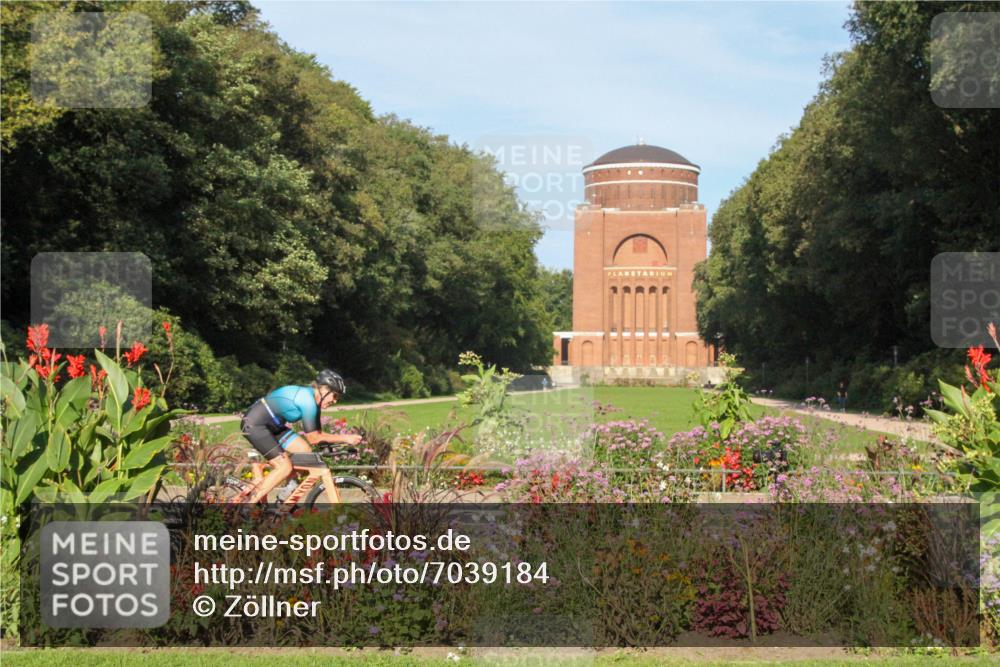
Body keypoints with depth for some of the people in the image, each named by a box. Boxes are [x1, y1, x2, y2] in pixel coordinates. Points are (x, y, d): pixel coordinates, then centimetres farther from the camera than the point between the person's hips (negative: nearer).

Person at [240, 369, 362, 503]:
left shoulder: (312, 399, 5)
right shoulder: (308, 400, -24)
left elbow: (317, 435, 7)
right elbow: (313, 438, -20)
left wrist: (346, 438, -4)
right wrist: (344, 438, -17)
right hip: (254, 425, -10)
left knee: (305, 450, 1)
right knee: (284, 467, -13)